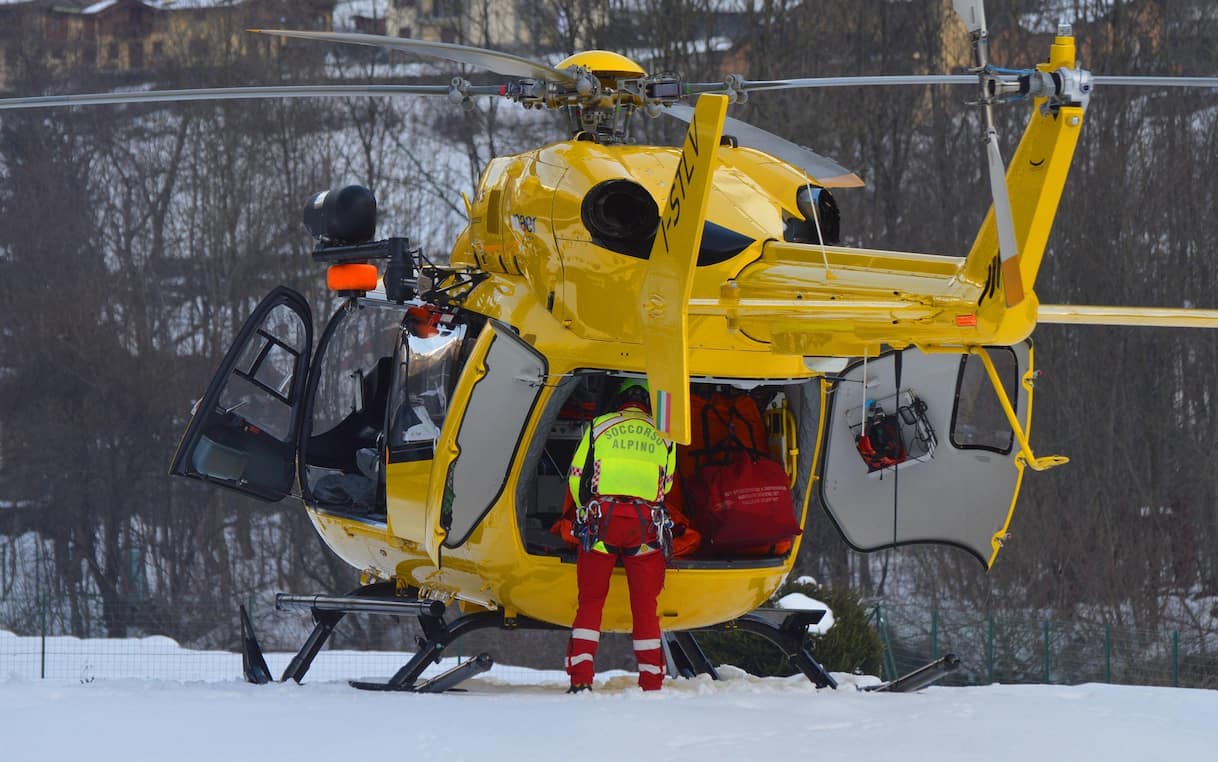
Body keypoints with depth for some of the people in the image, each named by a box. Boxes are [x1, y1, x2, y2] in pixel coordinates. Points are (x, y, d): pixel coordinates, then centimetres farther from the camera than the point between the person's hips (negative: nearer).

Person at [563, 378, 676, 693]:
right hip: (646, 522, 1)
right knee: (645, 605, 7)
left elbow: (577, 477, 11)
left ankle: (581, 679, -5)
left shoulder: (599, 426, 12)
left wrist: (586, 511, 26)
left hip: (602, 517, -1)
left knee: (590, 601, 4)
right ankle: (651, 683, 4)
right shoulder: (662, 435, 15)